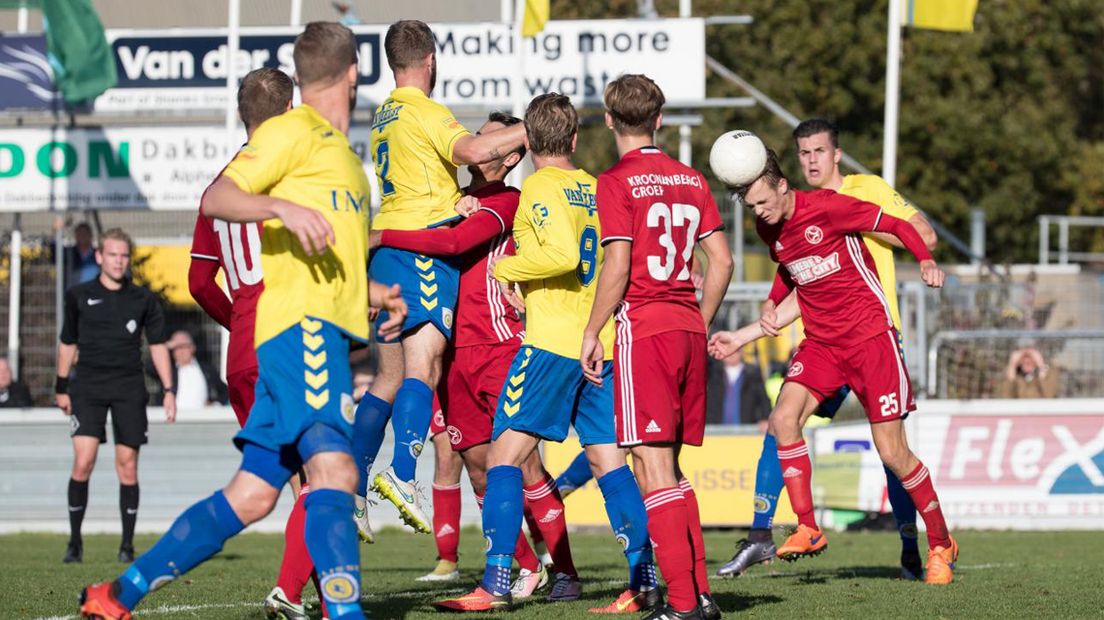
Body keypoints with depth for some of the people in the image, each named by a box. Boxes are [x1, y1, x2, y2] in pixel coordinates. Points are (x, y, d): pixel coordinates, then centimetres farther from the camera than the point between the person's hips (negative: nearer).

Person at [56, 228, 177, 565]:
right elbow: (68, 342, 15)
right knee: (83, 462, -12)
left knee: (127, 464, 0)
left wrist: (168, 390, 4)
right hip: (89, 386, -1)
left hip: (129, 389, 1)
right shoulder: (79, 296, 5)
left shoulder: (143, 299, 5)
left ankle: (127, 544, 9)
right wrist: (61, 387, 16)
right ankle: (74, 541, -1)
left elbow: (157, 344, 10)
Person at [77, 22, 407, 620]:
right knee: (333, 469, -26)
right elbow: (215, 198, -11)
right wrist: (283, 207, -27)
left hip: (326, 331, 9)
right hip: (302, 323, -9)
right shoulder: (292, 131, 0)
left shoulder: (341, 151, 29)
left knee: (250, 496, 5)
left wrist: (370, 291, 23)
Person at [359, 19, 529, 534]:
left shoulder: (384, 115, 19)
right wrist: (532, 129, -16)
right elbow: (472, 150, -24)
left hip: (386, 250, 9)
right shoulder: (425, 112, -8)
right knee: (421, 367, -18)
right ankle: (402, 474, -33)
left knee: (390, 379, 12)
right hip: (425, 246, -9)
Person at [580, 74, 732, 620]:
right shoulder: (690, 179, 13)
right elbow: (721, 261, 11)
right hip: (688, 329, 7)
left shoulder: (617, 182, -6)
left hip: (643, 329, -7)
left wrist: (592, 333, -5)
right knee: (670, 466, 16)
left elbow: (617, 266, -13)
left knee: (652, 466, -7)